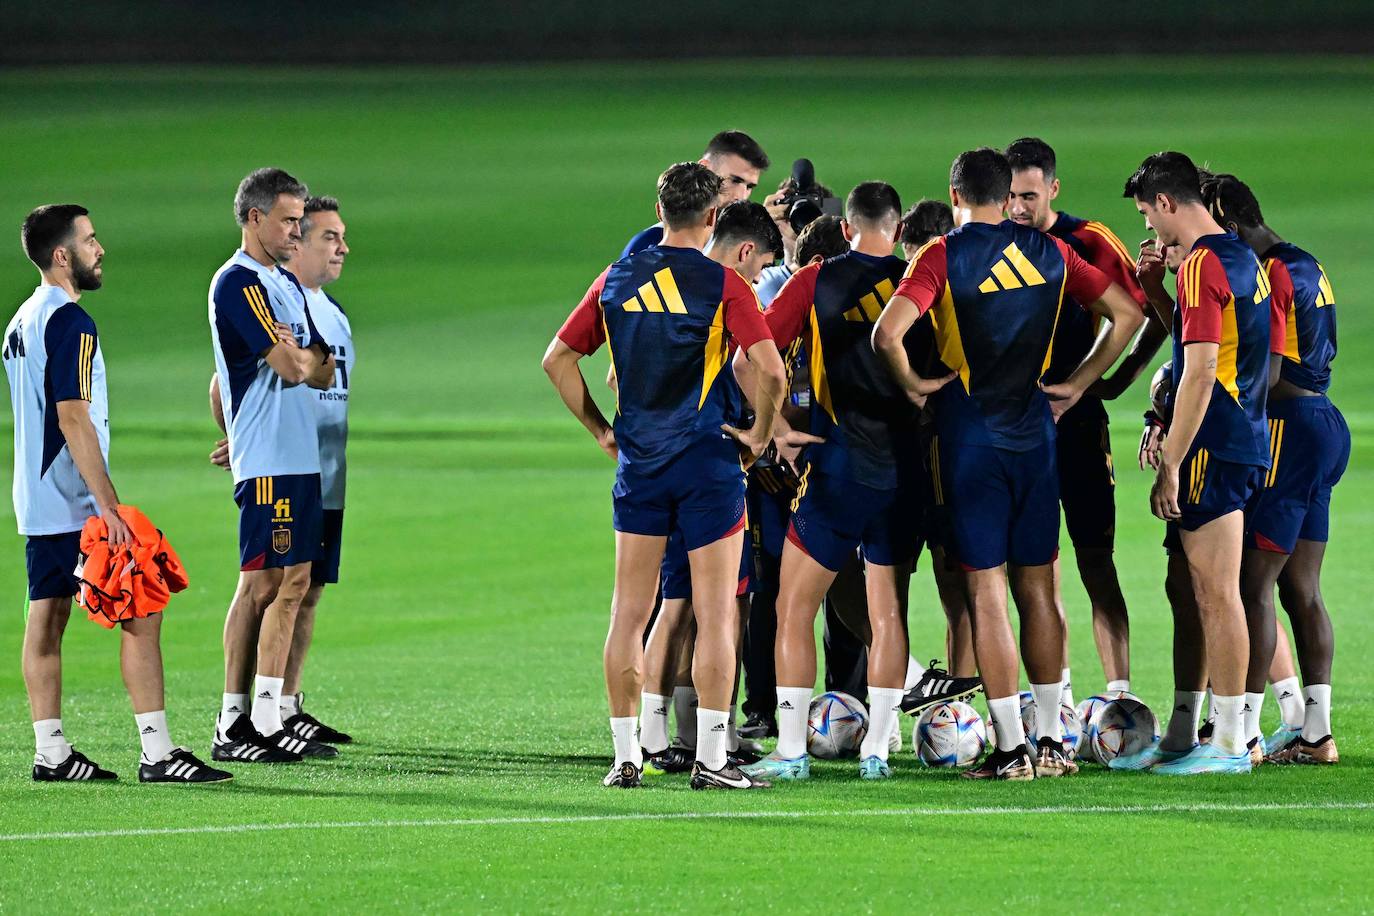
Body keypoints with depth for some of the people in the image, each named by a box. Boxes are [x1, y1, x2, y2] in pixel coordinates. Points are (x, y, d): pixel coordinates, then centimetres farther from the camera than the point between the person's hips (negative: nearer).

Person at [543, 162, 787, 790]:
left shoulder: (616, 280, 5)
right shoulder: (722, 284, -9)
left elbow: (558, 358, 9)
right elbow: (770, 370, -18)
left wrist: (601, 430, 15)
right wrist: (759, 435, -3)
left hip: (638, 464, 4)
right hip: (708, 462, -4)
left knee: (629, 614, 8)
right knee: (716, 616, 0)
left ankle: (626, 757, 8)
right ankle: (710, 760, -3)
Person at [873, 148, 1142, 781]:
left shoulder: (942, 257, -9)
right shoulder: (1049, 254, 5)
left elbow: (887, 333, -22)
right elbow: (1127, 312, 8)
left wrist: (913, 385, -5)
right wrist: (1078, 385, 10)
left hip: (970, 434, -4)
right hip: (1034, 431, 4)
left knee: (986, 591, -1)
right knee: (1038, 588, 12)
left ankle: (1011, 748, -4)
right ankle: (1051, 740, 13)